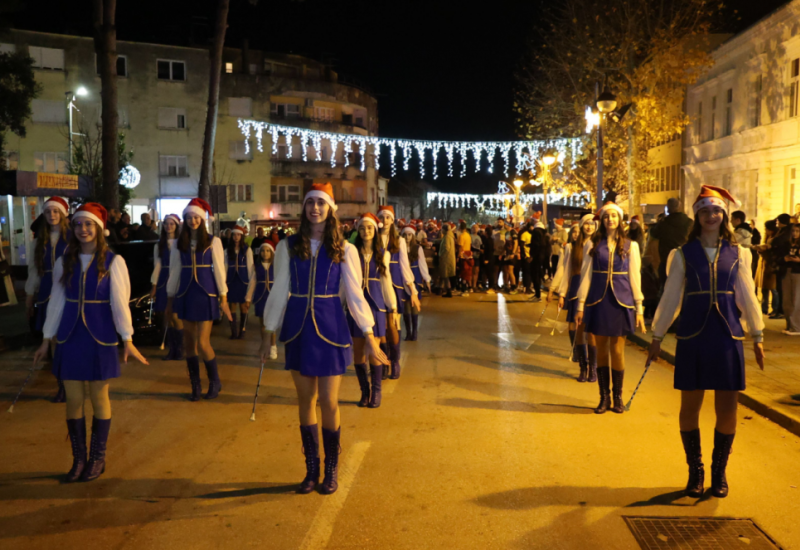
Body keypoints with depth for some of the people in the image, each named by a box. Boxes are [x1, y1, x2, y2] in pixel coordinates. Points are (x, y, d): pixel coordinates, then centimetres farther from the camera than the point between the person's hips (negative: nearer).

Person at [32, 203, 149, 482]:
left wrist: (127, 339, -11)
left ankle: (98, 459, 21)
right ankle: (78, 459, 20)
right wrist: (47, 339, 10)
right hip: (70, 336, 3)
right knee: (74, 400, 6)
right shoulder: (64, 262, 5)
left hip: (100, 337, -3)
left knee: (99, 398, 7)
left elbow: (120, 302, -6)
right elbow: (57, 301, 9)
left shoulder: (113, 262, -4)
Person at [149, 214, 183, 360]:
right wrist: (154, 286, 2)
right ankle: (172, 349, 13)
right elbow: (157, 266, 8)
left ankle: (179, 349, 6)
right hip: (164, 281, 4)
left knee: (175, 316, -7)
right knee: (167, 316, 5)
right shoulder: (159, 245, 12)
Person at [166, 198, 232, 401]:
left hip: (206, 295, -4)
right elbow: (175, 271, 10)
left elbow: (219, 270, -2)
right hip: (185, 294, 4)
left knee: (203, 343, -8)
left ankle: (215, 382, 13)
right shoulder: (179, 243, 7)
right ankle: (195, 385, 19)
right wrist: (170, 298, 9)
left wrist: (223, 297, -6)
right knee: (189, 342, 7)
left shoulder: (213, 241, -1)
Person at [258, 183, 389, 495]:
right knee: (306, 401, 9)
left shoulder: (344, 250, -1)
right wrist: (267, 335, 7)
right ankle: (311, 470, 23)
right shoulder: (288, 247, 2)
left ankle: (331, 471, 20)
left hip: (330, 330, -1)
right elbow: (279, 291, 6)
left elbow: (355, 295, 1)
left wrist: (370, 338, -2)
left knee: (329, 403, 2)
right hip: (298, 329, 2)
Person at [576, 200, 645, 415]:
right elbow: (586, 275, 3)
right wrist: (581, 305, 0)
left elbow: (635, 277, 4)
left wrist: (639, 308, 1)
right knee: (602, 350, 6)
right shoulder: (592, 244, 4)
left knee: (617, 351, 1)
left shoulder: (630, 246, 6)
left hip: (621, 301, 0)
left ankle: (618, 397, 16)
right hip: (598, 300, 0)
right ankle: (604, 397, 15)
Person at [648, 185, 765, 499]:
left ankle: (719, 472, 23)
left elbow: (747, 296, 11)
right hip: (692, 338, -1)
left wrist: (758, 336, 11)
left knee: (727, 409, 5)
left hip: (727, 338, 1)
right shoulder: (683, 255, 2)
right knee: (690, 406, 5)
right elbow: (670, 298, 5)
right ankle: (695, 471, 22)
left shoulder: (737, 254, 6)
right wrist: (657, 336, 5)